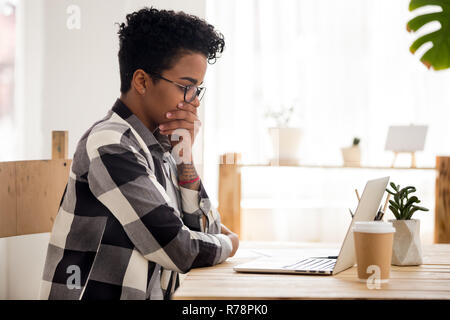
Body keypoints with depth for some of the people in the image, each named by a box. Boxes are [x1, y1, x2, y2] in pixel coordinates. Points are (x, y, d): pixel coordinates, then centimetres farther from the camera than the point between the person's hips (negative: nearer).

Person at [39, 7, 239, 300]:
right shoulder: (110, 147, -13)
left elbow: (205, 229, 11)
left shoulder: (160, 148, 11)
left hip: (153, 294, 8)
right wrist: (228, 244, 4)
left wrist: (185, 155, 2)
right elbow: (179, 251, -15)